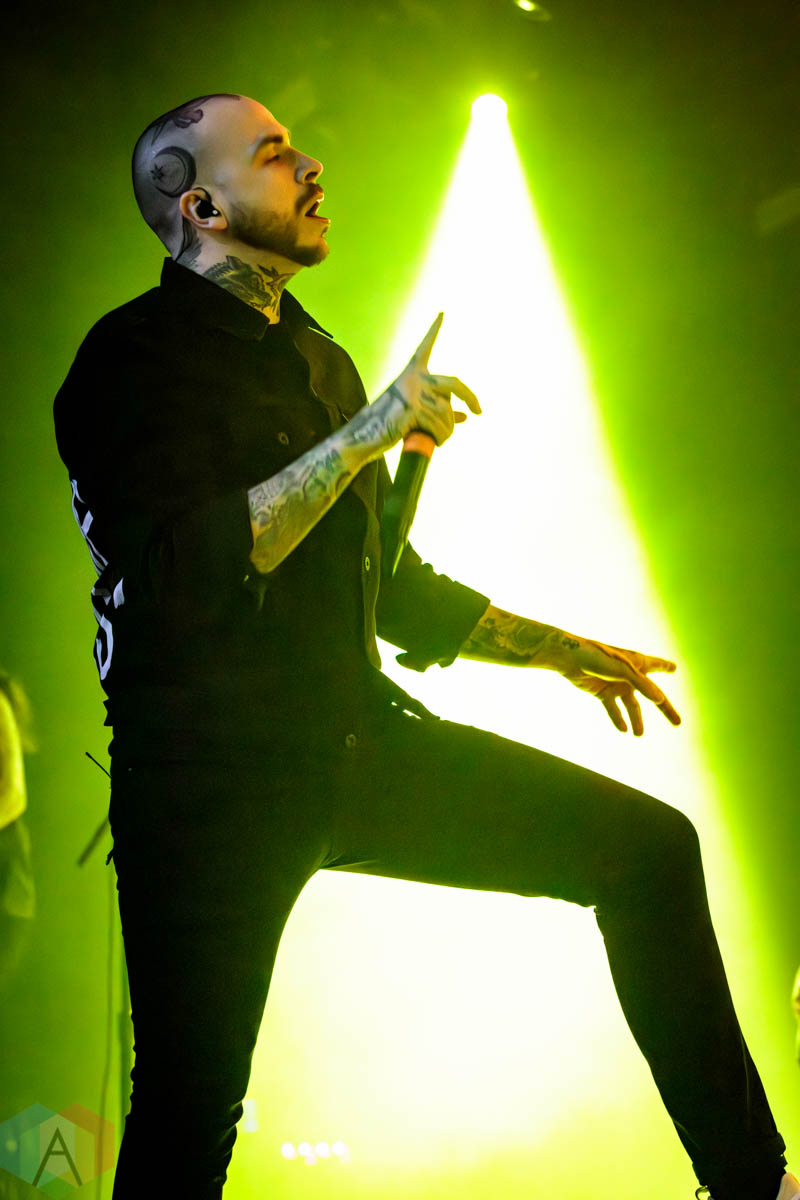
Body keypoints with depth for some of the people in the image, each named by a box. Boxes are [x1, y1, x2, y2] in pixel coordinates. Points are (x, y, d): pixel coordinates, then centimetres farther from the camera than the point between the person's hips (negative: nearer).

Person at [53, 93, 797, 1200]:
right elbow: (181, 576, -24)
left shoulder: (316, 358, 19)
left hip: (359, 741, 7)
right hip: (212, 780, -7)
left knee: (647, 845, -2)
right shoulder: (134, 358, -7)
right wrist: (361, 440, -23)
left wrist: (557, 650, 28)